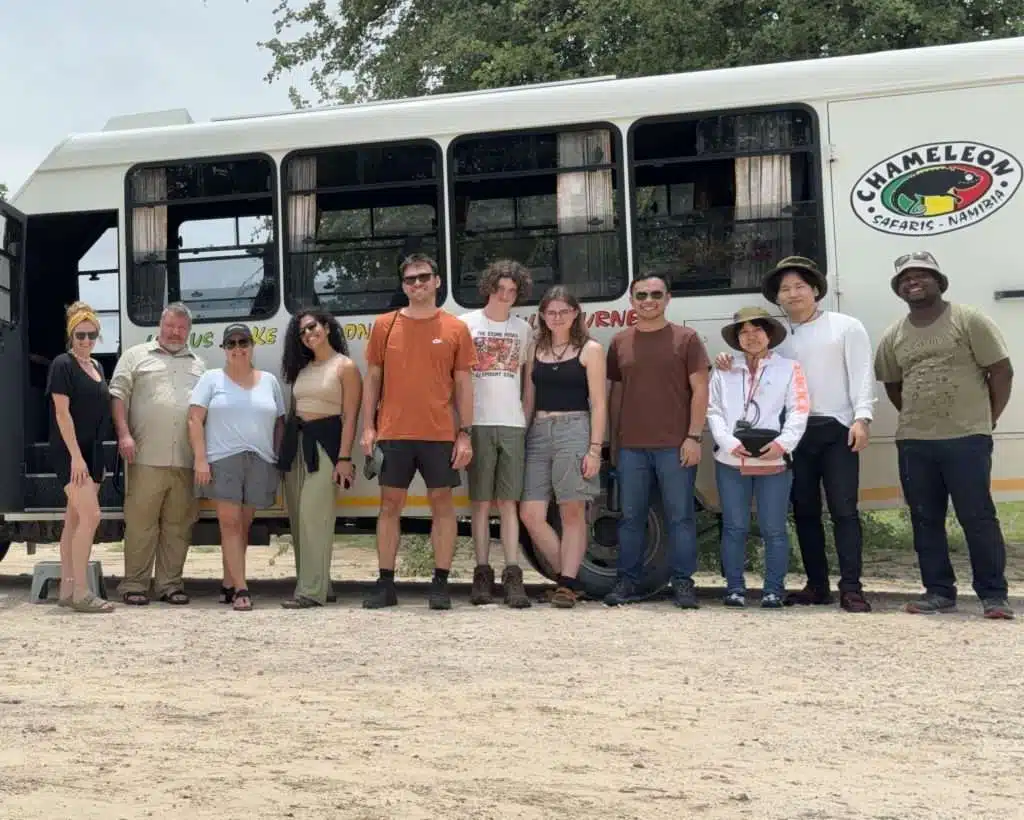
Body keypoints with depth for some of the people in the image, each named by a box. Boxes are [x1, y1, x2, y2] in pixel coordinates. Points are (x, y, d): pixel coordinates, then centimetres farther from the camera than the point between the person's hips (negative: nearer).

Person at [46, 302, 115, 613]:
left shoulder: (96, 367, 15)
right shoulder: (63, 365, -8)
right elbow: (62, 412, -14)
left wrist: (99, 460, 15)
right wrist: (75, 456, -20)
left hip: (92, 452, 8)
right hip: (70, 452, -8)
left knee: (75, 519, 9)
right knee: (91, 515, -15)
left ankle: (66, 589, 13)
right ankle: (80, 592, -12)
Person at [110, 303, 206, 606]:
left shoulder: (198, 365, 21)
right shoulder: (136, 356, 10)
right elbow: (118, 395, 3)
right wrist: (124, 434, -10)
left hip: (185, 460, 3)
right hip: (146, 457, -3)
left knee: (178, 524, 5)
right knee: (140, 521, -2)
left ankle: (170, 583, 12)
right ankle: (134, 584, 5)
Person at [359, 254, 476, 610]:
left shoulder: (455, 328, 4)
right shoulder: (385, 325, 7)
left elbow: (463, 383, 4)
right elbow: (372, 377, 9)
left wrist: (465, 434, -2)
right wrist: (368, 427, 1)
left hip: (440, 434, -1)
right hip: (393, 433, 1)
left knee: (442, 504, 3)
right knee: (390, 504, 5)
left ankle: (440, 584, 11)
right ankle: (385, 584, 13)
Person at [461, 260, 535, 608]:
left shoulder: (523, 328, 13)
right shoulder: (466, 324, 5)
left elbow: (525, 375, 17)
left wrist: (527, 415, 6)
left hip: (512, 424, 2)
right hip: (477, 423, -2)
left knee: (508, 502, -1)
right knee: (481, 502, 2)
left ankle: (512, 576, -3)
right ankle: (482, 574, 6)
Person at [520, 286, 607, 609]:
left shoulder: (590, 350, 2)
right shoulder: (535, 351, 15)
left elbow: (598, 403, -2)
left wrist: (595, 449, -10)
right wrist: (519, 439, 11)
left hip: (574, 431, -5)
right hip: (538, 434, 5)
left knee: (572, 512, -4)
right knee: (530, 514, -2)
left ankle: (567, 584, 3)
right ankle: (569, 576, 11)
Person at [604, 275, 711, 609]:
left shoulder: (686, 339, 3)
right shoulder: (620, 342, 12)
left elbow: (700, 390, 0)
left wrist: (693, 436, -8)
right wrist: (614, 440, 11)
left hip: (675, 446, -3)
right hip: (631, 447, 3)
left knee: (680, 516, 1)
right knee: (631, 517, 7)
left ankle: (683, 583, 8)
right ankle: (628, 581, 15)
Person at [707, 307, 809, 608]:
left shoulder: (789, 368, 8)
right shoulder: (724, 371, 14)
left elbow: (798, 412, 0)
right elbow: (713, 411, 7)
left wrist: (783, 442, -15)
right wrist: (729, 442, -9)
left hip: (774, 461, -2)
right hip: (731, 461, 2)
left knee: (773, 529, 1)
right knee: (734, 527, 4)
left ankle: (773, 589, 9)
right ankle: (734, 587, 12)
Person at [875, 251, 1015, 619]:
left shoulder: (969, 320, -2)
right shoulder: (893, 336, 10)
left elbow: (1002, 371, -2)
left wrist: (987, 420, -1)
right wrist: (917, 419, 13)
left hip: (967, 439, -4)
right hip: (913, 442, 5)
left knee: (977, 517, -3)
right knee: (925, 520, 7)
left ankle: (994, 594, 5)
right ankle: (938, 591, 17)